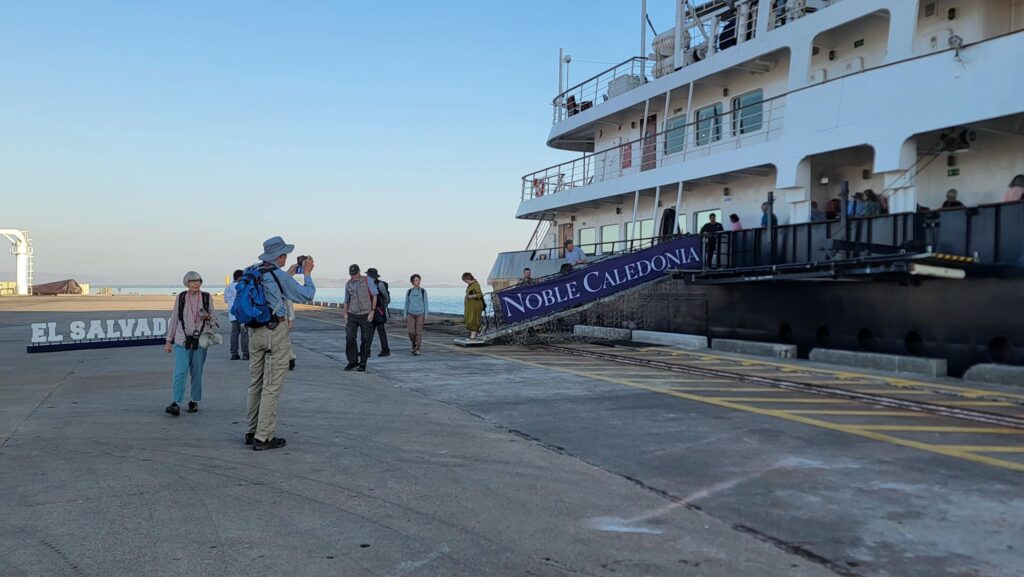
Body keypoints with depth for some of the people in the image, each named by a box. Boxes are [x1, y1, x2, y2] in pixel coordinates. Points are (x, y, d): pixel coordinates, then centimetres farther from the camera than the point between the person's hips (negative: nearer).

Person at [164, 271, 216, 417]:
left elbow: (213, 319, 13)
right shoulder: (181, 297, 4)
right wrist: (169, 340, 8)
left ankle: (194, 401, 20)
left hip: (200, 341, 1)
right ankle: (176, 403, -14)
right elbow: (174, 319, 9)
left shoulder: (206, 297, 5)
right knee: (180, 372, -12)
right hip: (182, 340, -1)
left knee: (197, 373, 7)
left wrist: (208, 318, -12)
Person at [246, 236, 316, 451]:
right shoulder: (280, 275, -14)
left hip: (255, 331, 8)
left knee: (255, 383, 15)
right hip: (275, 332, -8)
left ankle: (252, 432, 23)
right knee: (272, 386, -3)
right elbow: (306, 296, -4)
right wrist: (307, 273, 8)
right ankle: (263, 437, -2)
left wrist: (287, 274, 29)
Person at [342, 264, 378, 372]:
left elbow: (374, 296, -3)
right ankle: (353, 361, 4)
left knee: (365, 339, 0)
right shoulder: (348, 284, 8)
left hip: (365, 315, -3)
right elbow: (346, 301, 17)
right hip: (352, 315, 3)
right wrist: (345, 313, 6)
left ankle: (363, 363, 11)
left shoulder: (367, 281, -4)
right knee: (349, 337, -9)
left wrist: (372, 312, -9)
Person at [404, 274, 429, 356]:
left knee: (419, 332, -6)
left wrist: (426, 315, -8)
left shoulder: (423, 291, 0)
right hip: (411, 314, 1)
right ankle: (414, 344, 21)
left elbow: (426, 303, 0)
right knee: (411, 332, -7)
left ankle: (417, 350, 0)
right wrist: (405, 316, 5)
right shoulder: (409, 292, 5)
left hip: (420, 314, -1)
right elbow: (407, 304, 9)